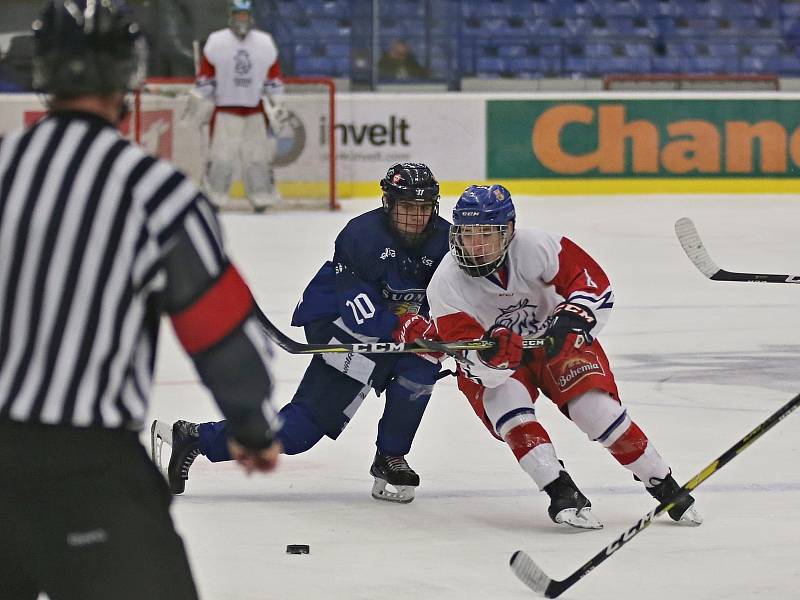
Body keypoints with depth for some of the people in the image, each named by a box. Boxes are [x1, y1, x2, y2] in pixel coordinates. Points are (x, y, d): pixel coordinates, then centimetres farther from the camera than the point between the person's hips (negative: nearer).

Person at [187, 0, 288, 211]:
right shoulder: (216, 42, -3)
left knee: (259, 154, 1)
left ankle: (262, 196, 9)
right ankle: (212, 197, -2)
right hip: (225, 108, -3)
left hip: (255, 110, 3)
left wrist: (277, 105, 7)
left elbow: (274, 76, 11)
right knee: (221, 155, -8)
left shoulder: (265, 43, 5)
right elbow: (205, 76, 0)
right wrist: (198, 102, -2)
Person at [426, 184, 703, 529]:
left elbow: (594, 282, -17)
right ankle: (563, 494, -30)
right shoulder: (446, 284, -23)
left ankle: (664, 486, -1)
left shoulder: (534, 248, -25)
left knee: (595, 407, -17)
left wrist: (573, 320, -35)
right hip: (493, 369, 0)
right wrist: (491, 356, -47)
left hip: (555, 342, 0)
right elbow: (473, 364, -25)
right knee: (507, 404, -29)